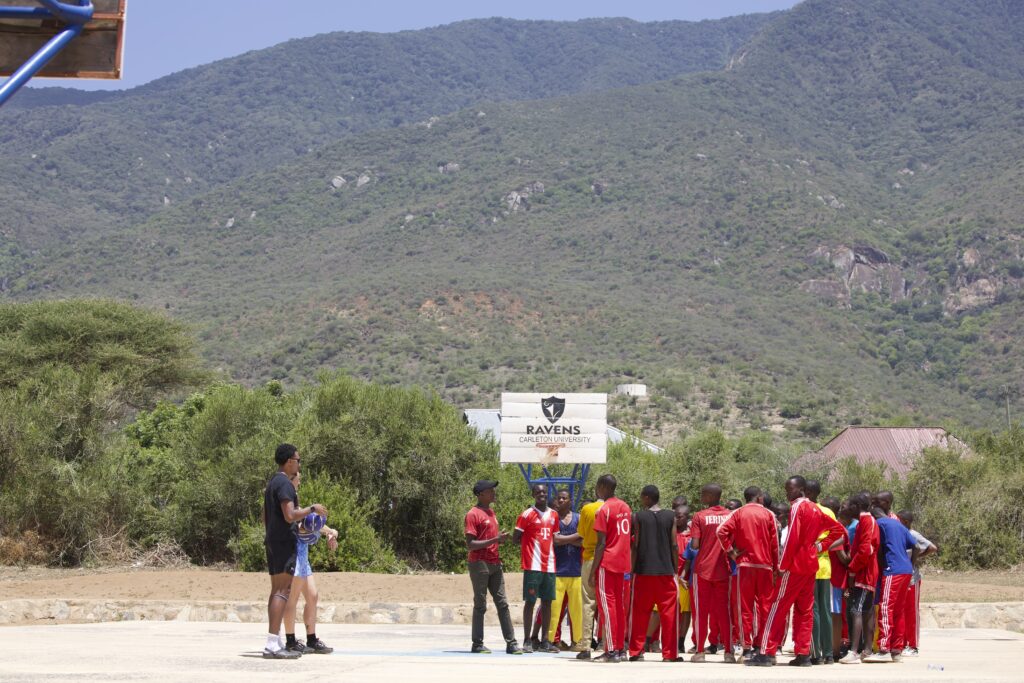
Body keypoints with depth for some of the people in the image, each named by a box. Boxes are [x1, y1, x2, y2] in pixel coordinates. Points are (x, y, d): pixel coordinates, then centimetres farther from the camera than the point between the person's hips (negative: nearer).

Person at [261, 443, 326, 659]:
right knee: (283, 591, -13)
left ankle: (276, 643, 10)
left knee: (276, 590, 10)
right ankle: (272, 644, -20)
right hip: (284, 542, -10)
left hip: (272, 541, 10)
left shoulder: (272, 483, 18)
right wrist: (312, 508, -10)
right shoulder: (285, 483, -13)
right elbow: (290, 515, -23)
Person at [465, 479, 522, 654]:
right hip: (479, 564, -8)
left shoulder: (491, 512, 16)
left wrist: (501, 538, 4)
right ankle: (477, 644, 4)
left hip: (494, 564, 8)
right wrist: (495, 540, -22)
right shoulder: (473, 514, -11)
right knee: (480, 605, -2)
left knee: (502, 604, 5)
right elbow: (470, 545, -16)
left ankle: (511, 643, 5)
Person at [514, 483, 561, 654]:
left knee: (547, 601, 6)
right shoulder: (527, 515, -4)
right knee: (530, 601, -4)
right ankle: (527, 641, 1)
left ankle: (544, 641, 11)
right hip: (532, 565, -6)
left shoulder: (554, 515, 14)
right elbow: (515, 538, -3)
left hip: (549, 565, 6)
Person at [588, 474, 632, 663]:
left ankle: (611, 651, -10)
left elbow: (601, 543, -15)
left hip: (607, 563, -8)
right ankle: (621, 649, 13)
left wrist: (592, 571, -12)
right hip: (622, 563, 8)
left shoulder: (604, 510, -11)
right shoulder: (625, 507, 13)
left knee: (607, 605, -6)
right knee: (620, 605, 11)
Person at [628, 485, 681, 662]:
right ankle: (669, 653, 5)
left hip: (643, 571, -1)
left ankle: (636, 651, 8)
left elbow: (635, 546, -4)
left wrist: (632, 570, 2)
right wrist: (674, 569, 10)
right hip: (666, 570, 1)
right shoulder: (671, 517, 4)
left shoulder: (638, 517, -1)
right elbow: (674, 546, 2)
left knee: (640, 614, 7)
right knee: (668, 612, 6)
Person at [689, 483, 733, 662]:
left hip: (703, 569, -2)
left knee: (701, 611, 5)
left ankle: (700, 651, 5)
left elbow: (695, 545, -13)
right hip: (723, 570, 2)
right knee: (724, 611, 7)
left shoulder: (700, 517, -7)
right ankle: (728, 651, 7)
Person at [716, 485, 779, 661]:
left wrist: (730, 551, -1)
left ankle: (747, 648, -2)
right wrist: (776, 567, 8)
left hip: (745, 564, 0)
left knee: (745, 607, 2)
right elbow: (775, 543, 3)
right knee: (765, 606, 6)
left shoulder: (739, 513, 5)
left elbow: (722, 531, -10)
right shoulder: (768, 515, 4)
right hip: (765, 564, 0)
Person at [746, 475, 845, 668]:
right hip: (811, 565, 8)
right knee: (805, 610, 9)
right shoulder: (815, 509, 13)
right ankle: (803, 654, 6)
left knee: (778, 609, -6)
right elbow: (838, 529, 18)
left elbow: (792, 538, -17)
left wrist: (782, 566, -14)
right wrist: (820, 545, 11)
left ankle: (767, 653, -10)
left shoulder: (797, 507, -10)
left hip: (795, 565, -8)